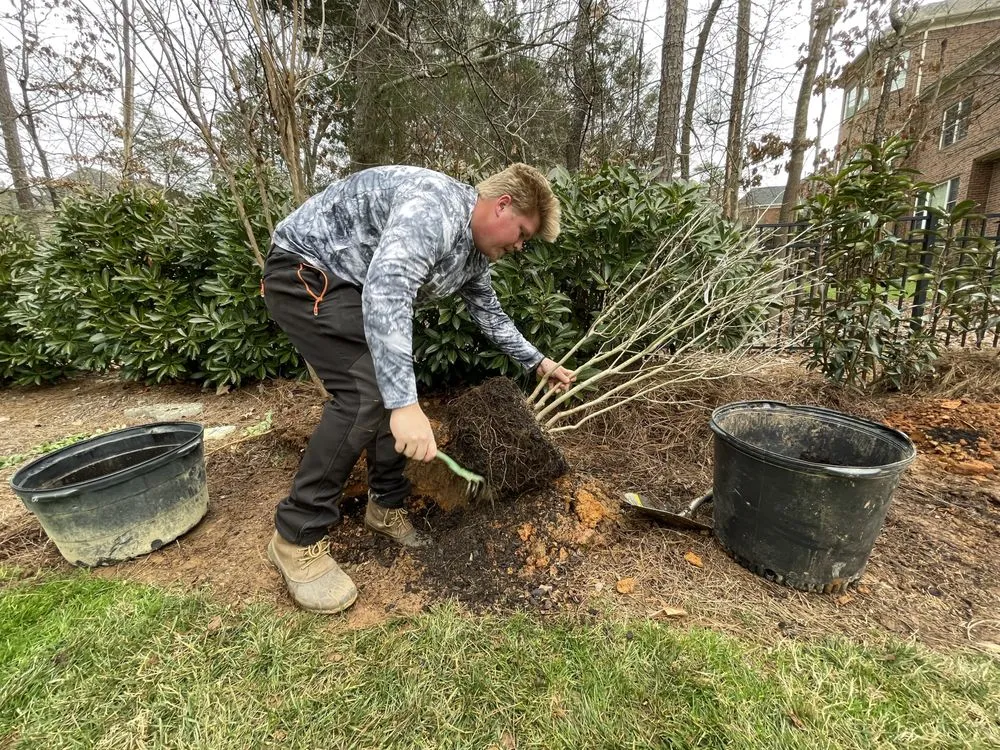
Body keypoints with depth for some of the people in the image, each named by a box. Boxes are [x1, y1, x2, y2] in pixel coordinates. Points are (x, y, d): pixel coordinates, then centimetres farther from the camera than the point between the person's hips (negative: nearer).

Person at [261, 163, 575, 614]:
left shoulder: (474, 252, 5)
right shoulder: (435, 208, -27)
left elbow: (488, 312, 19)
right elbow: (386, 291, -41)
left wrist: (538, 362, 21)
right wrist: (404, 404, -47)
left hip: (349, 284, 10)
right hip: (306, 269, -10)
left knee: (393, 389, 4)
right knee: (366, 392, -22)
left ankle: (387, 506, 19)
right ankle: (297, 538, -9)